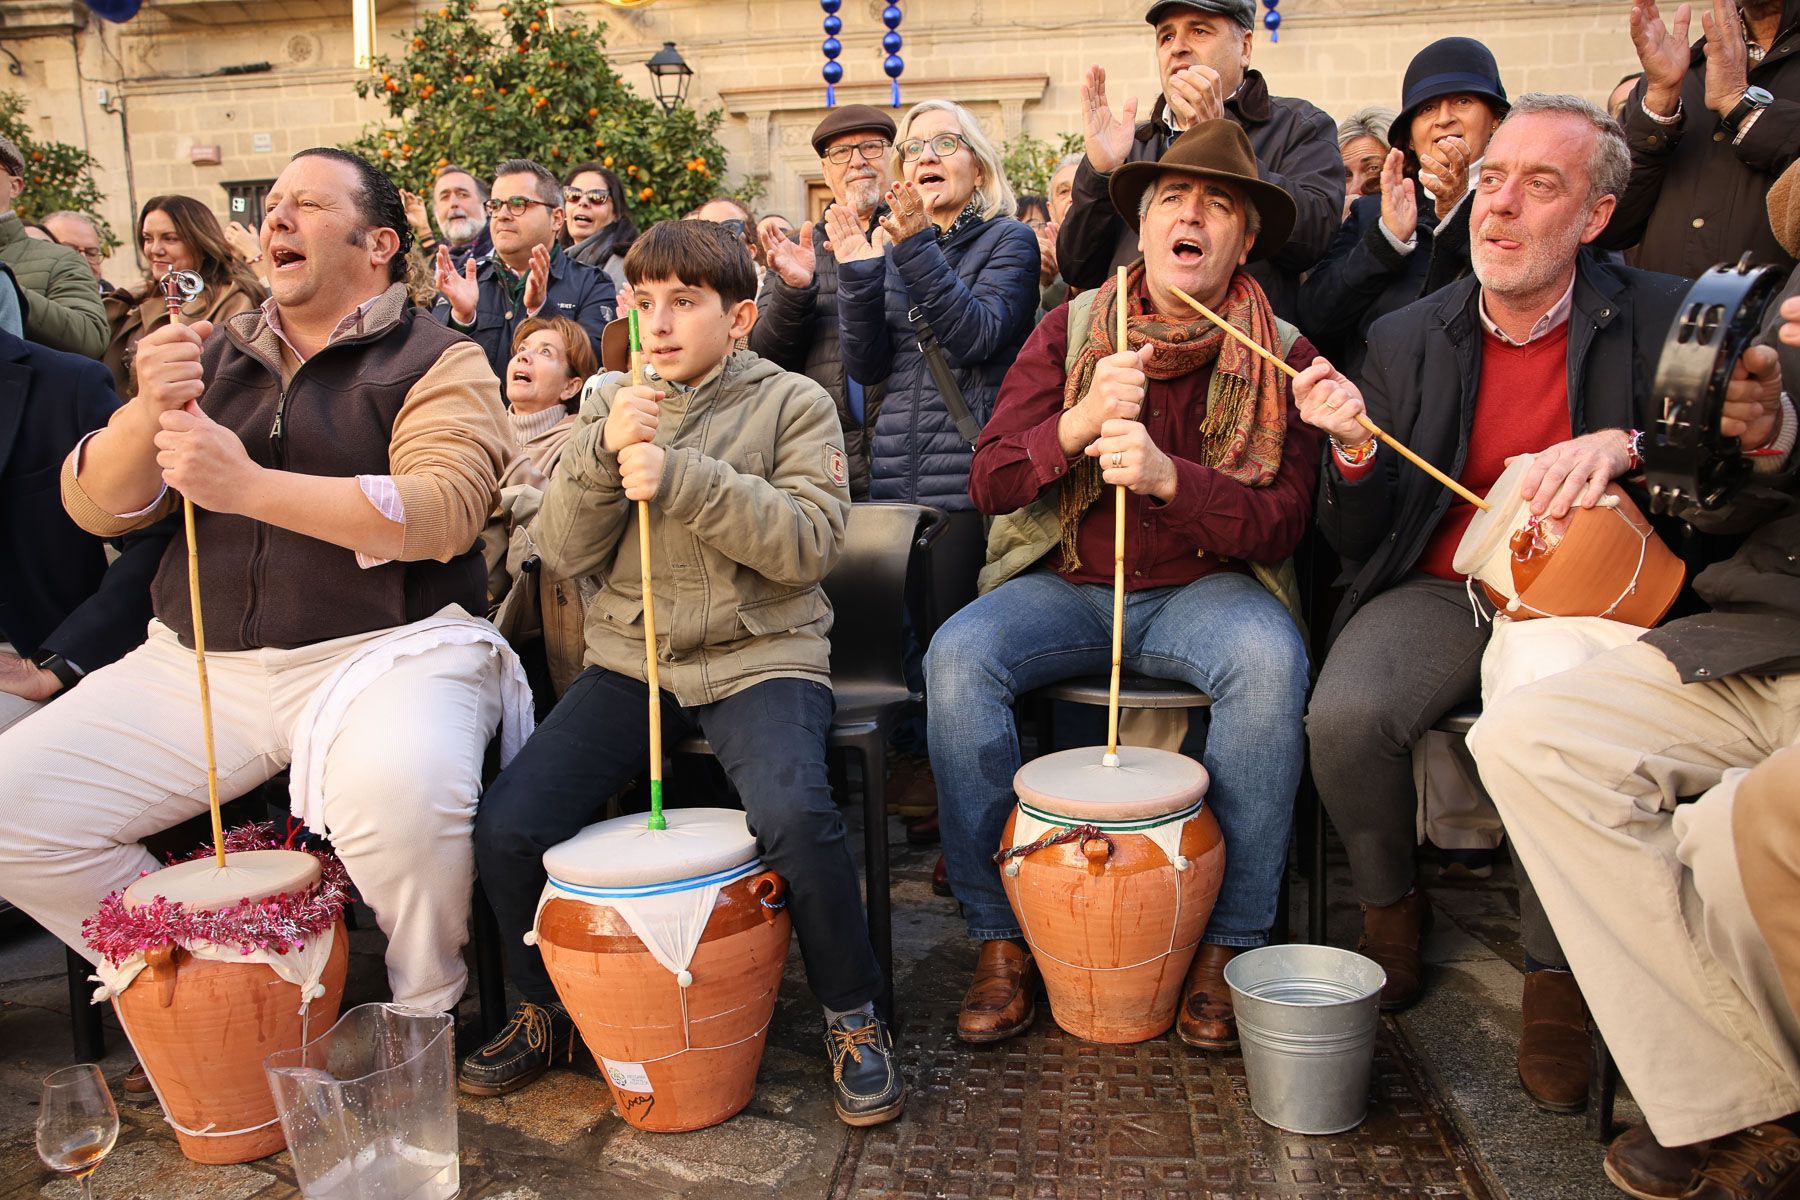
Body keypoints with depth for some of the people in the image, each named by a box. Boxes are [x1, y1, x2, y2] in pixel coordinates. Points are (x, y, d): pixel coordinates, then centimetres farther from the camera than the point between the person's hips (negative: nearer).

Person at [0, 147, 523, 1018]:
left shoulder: (437, 361, 2)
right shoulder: (215, 357, 17)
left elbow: (443, 511, -16)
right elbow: (96, 508, 11)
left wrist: (249, 486, -25)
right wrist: (150, 414, -10)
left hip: (386, 647, -5)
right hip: (199, 662, 6)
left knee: (398, 798, -35)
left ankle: (427, 1016, -5)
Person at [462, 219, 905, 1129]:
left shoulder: (791, 404, 3)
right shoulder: (610, 403, 13)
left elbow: (808, 543, -11)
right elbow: (564, 554, 5)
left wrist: (680, 476, -20)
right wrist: (602, 453, -12)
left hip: (759, 655, -3)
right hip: (628, 661, 4)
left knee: (793, 815, -32)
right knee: (506, 825, -14)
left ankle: (853, 1017, -4)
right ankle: (544, 1009, 15)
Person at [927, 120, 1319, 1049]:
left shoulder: (1280, 357, 1)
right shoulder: (1072, 329, 3)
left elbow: (1281, 525, -9)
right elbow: (988, 482, -4)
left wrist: (1168, 475, -28)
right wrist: (1079, 424, -24)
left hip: (1200, 590, -1)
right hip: (1065, 585, 1)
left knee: (1269, 658, -32)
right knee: (956, 655, -26)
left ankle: (1228, 945, -14)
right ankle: (1002, 938, -12)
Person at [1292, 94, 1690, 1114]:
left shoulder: (1661, 320, 2)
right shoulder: (1407, 338, 7)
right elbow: (1358, 541, 5)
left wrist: (1627, 444, -20)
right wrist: (1356, 447, -16)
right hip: (1437, 595, 2)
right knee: (1346, 714, -27)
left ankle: (1556, 975, -3)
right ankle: (1392, 906, 5)